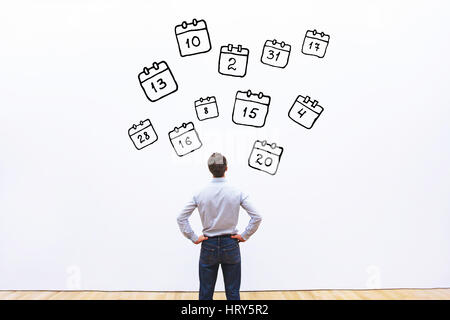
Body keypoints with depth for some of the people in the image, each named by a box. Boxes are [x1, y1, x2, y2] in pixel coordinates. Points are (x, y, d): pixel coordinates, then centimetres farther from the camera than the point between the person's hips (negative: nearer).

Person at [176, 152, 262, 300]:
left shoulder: (200, 194, -7)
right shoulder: (237, 193, -9)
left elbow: (181, 218, -6)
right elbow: (256, 217, -10)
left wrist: (193, 238, -1)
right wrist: (244, 236, -1)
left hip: (208, 246, 1)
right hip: (230, 245, 0)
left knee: (205, 293, 12)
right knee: (233, 293, 11)